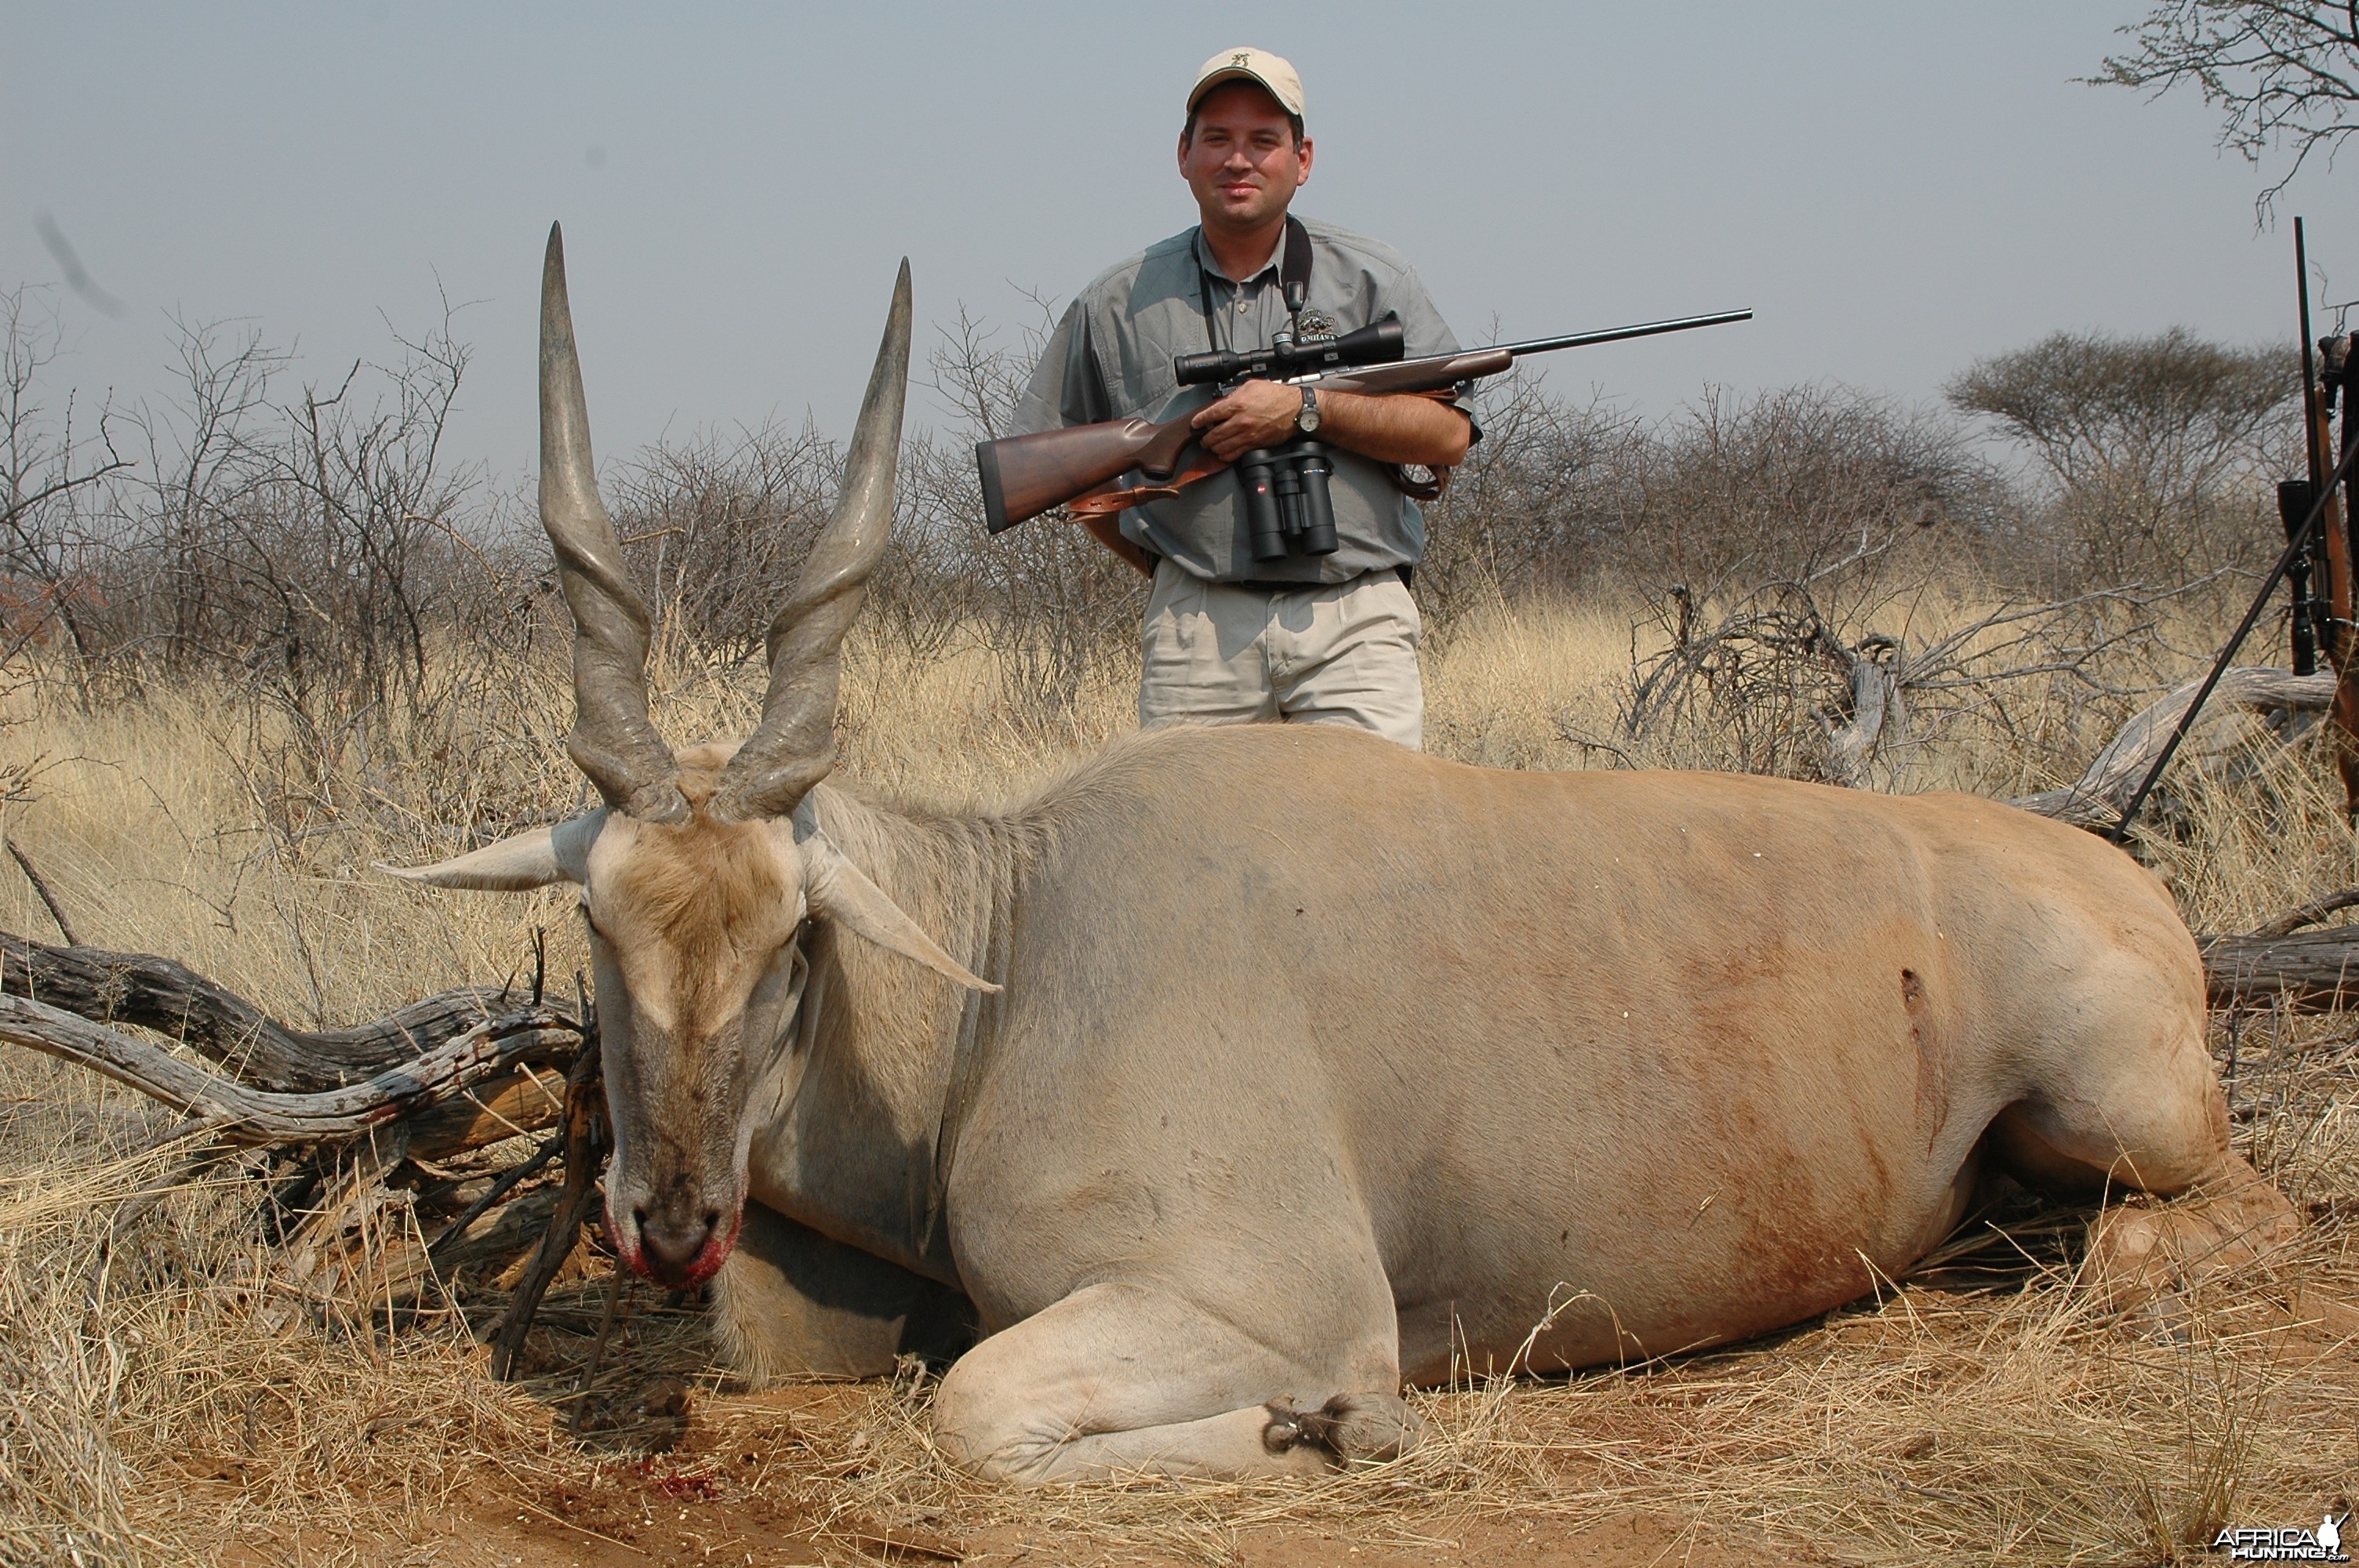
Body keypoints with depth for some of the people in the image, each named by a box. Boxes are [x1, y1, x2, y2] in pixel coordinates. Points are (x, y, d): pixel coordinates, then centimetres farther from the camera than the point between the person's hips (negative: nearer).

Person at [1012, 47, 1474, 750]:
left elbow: (1449, 433, 1)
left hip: (1354, 620, -1)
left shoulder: (1371, 282, 9)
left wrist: (1306, 410, -10)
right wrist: (1160, 561, 7)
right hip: (1195, 630, 1)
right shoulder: (1121, 302, 11)